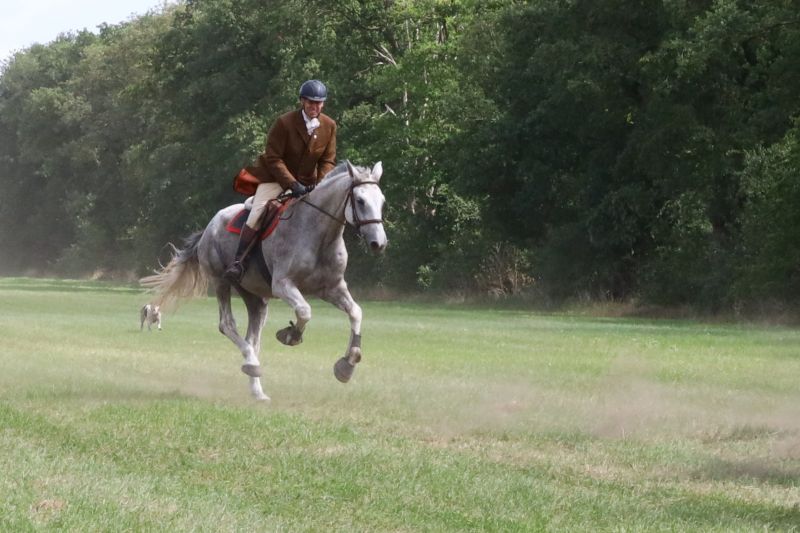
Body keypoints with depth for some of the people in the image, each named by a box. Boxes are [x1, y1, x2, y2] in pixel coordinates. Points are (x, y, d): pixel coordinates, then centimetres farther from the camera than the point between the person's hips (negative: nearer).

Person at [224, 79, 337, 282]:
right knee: (256, 216, -19)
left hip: (307, 180, 4)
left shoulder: (329, 126, -7)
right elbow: (273, 158, -19)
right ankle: (238, 261, -13)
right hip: (275, 177, -4)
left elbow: (328, 160, -2)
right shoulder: (284, 123, -20)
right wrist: (292, 184, -29)